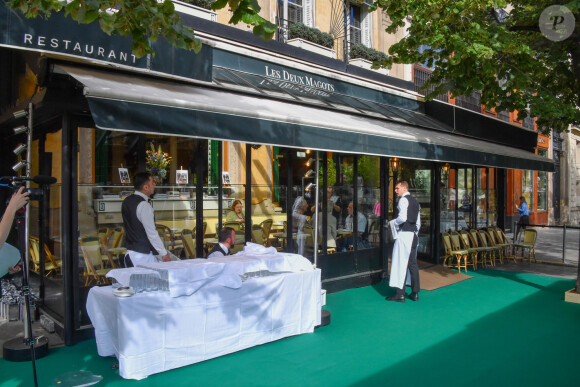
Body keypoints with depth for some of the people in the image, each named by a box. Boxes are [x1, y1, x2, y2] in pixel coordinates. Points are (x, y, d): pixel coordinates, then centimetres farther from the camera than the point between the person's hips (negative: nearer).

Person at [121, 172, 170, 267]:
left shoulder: (127, 201, 9)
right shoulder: (144, 206, -18)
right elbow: (152, 233, -19)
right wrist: (164, 253, -11)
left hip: (129, 253, 9)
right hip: (143, 256, -9)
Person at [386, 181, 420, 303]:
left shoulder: (403, 200, -8)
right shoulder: (415, 201, 18)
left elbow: (402, 218, -21)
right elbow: (418, 222, 19)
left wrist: (392, 222, -5)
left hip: (404, 234, -9)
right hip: (414, 235, 9)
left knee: (401, 263, -6)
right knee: (413, 263, 11)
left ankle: (400, 294, -4)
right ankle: (415, 293, 16)